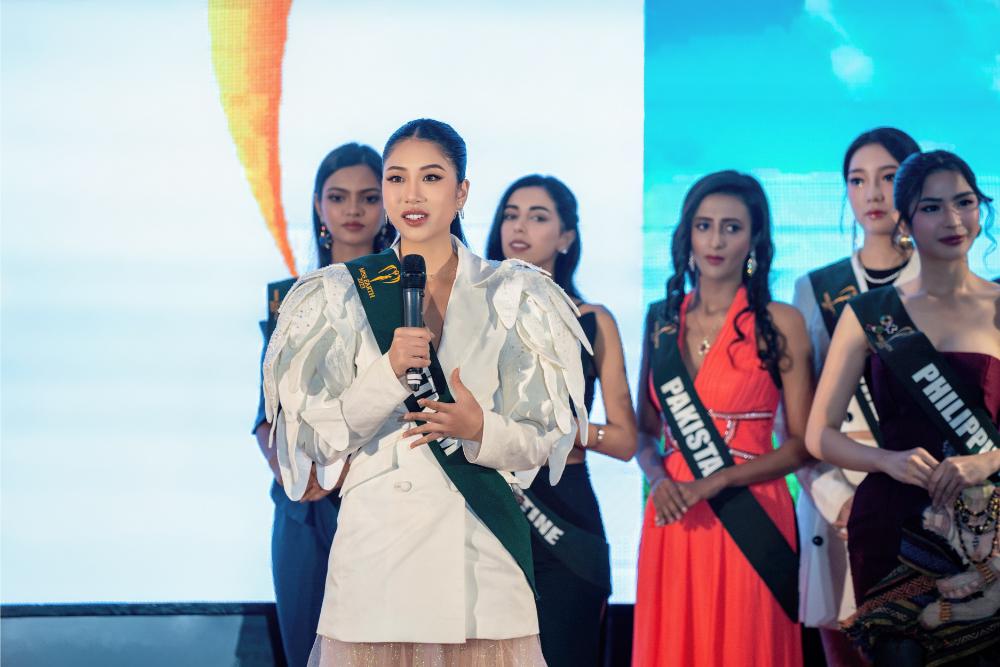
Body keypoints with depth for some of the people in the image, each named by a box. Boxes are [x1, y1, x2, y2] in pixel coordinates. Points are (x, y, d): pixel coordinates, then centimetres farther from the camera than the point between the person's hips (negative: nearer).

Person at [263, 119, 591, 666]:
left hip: (484, 551, 1)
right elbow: (321, 438, -1)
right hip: (377, 546, 0)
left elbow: (541, 438, 4)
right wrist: (388, 373, -18)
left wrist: (481, 430, -16)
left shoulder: (511, 296, 5)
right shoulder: (344, 295, 4)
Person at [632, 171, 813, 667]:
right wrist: (657, 478, -7)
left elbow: (801, 444, -6)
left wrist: (714, 482, -15)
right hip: (672, 518, 4)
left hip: (749, 519, -4)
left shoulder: (780, 324, -4)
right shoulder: (662, 319, 8)